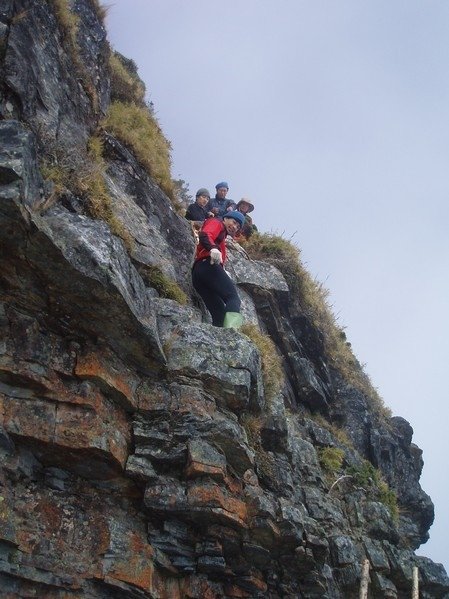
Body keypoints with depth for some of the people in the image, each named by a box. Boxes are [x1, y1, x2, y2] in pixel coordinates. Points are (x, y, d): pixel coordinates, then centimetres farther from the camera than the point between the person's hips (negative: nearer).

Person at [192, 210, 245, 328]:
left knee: (219, 311, -1)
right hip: (207, 265, -9)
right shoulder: (217, 223, 13)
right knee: (233, 297, -24)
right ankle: (232, 327, -49)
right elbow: (205, 235, -12)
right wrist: (213, 248, -31)